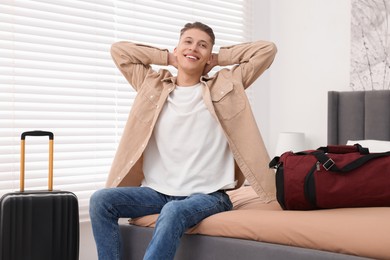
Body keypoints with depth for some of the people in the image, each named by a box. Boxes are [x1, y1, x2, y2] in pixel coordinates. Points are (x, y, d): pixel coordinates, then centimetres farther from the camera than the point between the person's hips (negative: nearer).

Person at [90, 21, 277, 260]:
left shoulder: (225, 86, 9)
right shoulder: (153, 86, 14)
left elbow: (267, 49, 7)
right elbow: (119, 50, 18)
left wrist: (218, 59, 12)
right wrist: (168, 58, 17)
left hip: (207, 194, -3)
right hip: (157, 191, 4)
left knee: (173, 212, -37)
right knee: (101, 200, -19)